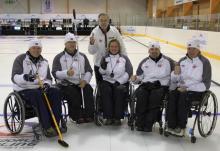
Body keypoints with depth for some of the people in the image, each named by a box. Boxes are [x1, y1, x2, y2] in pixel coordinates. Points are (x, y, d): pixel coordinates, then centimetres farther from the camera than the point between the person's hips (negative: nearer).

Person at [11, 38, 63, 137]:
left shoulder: (44, 62, 12)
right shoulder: (20, 59, -6)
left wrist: (46, 84, -13)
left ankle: (54, 124, -18)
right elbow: (14, 78, -16)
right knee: (38, 95, -35)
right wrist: (25, 77, -39)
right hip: (24, 90, -5)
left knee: (55, 93, -21)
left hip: (40, 88, 5)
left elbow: (48, 78, 12)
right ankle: (46, 127, -32)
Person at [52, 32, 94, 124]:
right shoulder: (59, 57, 5)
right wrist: (66, 73, -26)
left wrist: (85, 80, -10)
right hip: (65, 84, -2)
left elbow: (89, 71, 11)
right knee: (74, 94, -32)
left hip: (81, 83, 3)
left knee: (88, 90, -27)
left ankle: (89, 115, -24)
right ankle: (77, 116, -16)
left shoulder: (82, 56, 16)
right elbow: (55, 73, -6)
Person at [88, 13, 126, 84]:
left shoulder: (114, 31, -12)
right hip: (99, 65, -1)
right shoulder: (95, 32, -14)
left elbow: (121, 46, -2)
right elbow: (92, 51, -17)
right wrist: (91, 43, -37)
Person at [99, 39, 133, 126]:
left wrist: (119, 81, -10)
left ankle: (118, 117, -22)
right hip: (107, 81, 1)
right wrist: (103, 66, -17)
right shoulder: (105, 58, 15)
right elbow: (102, 72, 6)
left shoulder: (124, 58, 10)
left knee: (119, 90, -31)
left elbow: (129, 72, 1)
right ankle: (108, 117, -23)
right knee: (105, 90, -29)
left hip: (121, 82, -1)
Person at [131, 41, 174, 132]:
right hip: (145, 84, 2)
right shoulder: (144, 62, 21)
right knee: (141, 94, -30)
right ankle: (140, 122, -25)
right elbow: (139, 76, 19)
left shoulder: (168, 61, 13)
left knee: (155, 95, -33)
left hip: (161, 86, -2)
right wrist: (135, 79, -2)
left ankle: (148, 124, -29)